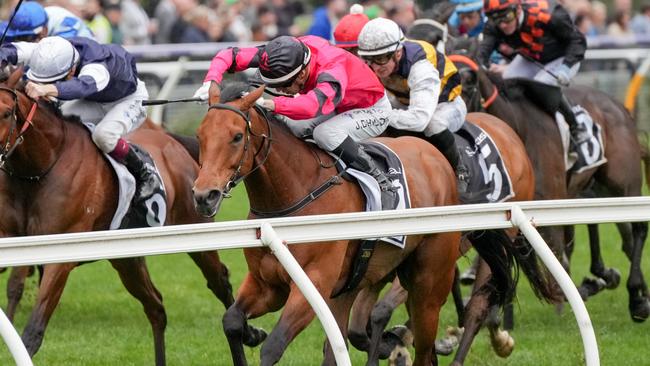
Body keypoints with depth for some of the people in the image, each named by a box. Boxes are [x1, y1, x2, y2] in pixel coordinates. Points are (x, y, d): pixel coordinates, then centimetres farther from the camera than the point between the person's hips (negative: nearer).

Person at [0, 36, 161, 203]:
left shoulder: (97, 68, -45)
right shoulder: (53, 52, -25)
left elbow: (83, 86, -68)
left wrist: (47, 89, -85)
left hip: (130, 100, -7)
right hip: (94, 101, 7)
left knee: (103, 134, -35)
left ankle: (145, 175, -13)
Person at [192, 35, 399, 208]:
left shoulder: (333, 70, -43)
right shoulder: (285, 54, -23)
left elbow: (313, 105, -64)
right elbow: (230, 55, -20)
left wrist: (269, 104, -71)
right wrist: (211, 82, -38)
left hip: (373, 110, -7)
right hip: (338, 107, 7)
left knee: (325, 133, -33)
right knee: (288, 129, -11)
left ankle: (382, 186, -21)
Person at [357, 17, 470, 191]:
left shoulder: (421, 67, -41)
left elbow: (419, 119, -51)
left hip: (446, 103, -6)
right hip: (408, 104, 6)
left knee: (435, 125, -40)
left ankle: (459, 172, -16)